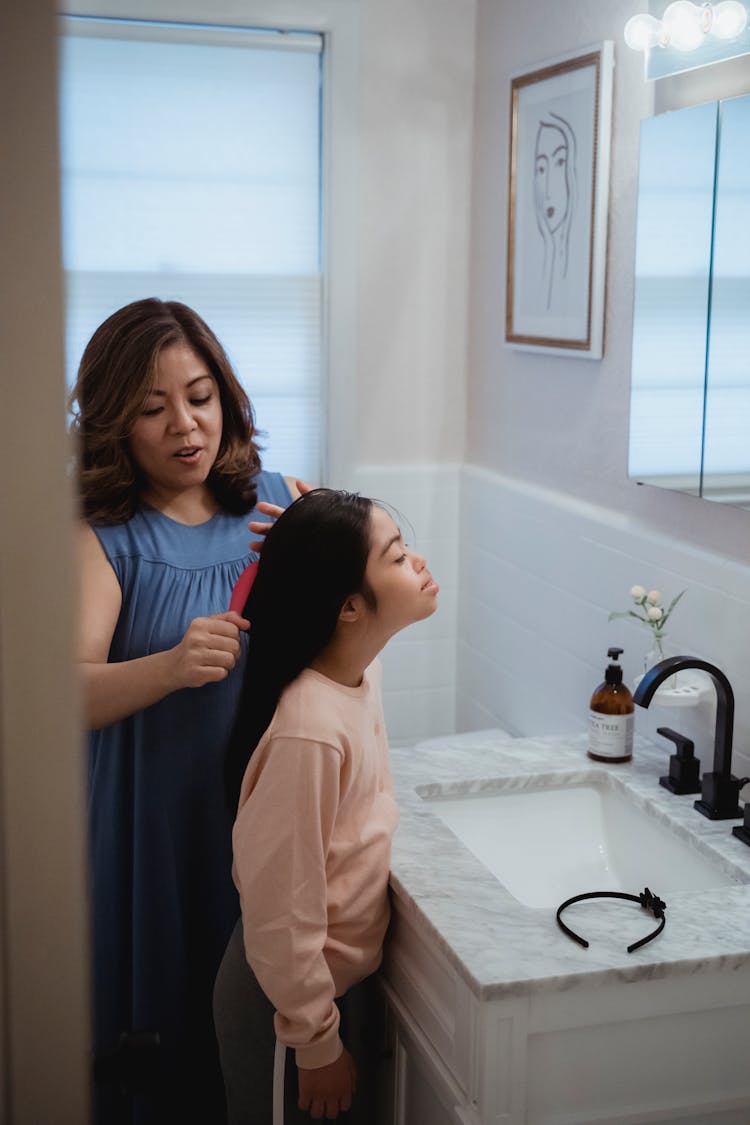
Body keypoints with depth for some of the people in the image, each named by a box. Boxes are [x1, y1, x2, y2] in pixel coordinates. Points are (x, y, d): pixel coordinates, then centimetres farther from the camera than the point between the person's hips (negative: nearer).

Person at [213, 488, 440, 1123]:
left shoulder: (363, 669, -8)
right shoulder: (308, 731, -32)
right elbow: (281, 915, -25)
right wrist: (317, 1044, -17)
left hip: (345, 976, 8)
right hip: (291, 999, -8)